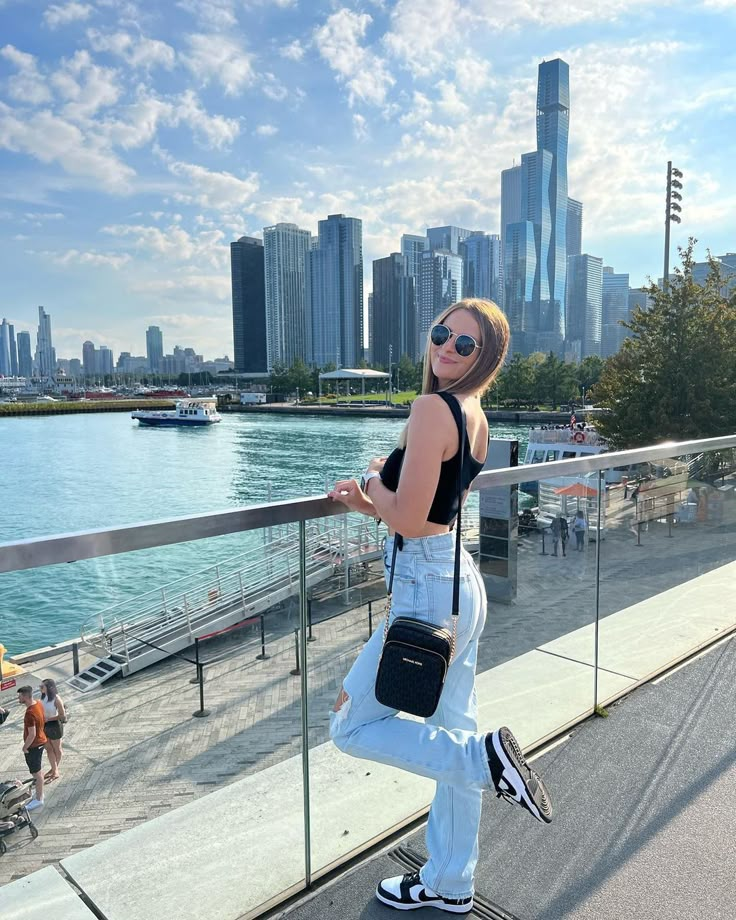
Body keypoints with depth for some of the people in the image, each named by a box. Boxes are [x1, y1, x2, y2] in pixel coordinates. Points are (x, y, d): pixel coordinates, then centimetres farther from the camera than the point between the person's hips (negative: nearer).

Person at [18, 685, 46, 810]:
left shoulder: (30, 713, -31)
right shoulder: (38, 703, -3)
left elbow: (32, 735, -27)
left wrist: (25, 747, -13)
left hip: (34, 745, -9)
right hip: (40, 741, 9)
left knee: (36, 772, 5)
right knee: (37, 770, 22)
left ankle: (39, 799, 18)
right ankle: (40, 793, 37)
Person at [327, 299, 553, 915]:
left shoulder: (433, 406, -19)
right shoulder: (475, 415, 10)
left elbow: (407, 520, -22)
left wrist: (374, 479, -4)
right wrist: (369, 501, 5)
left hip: (429, 589, -9)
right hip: (461, 579, 10)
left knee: (351, 725, 8)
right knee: (452, 733, 19)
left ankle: (487, 755, 5)